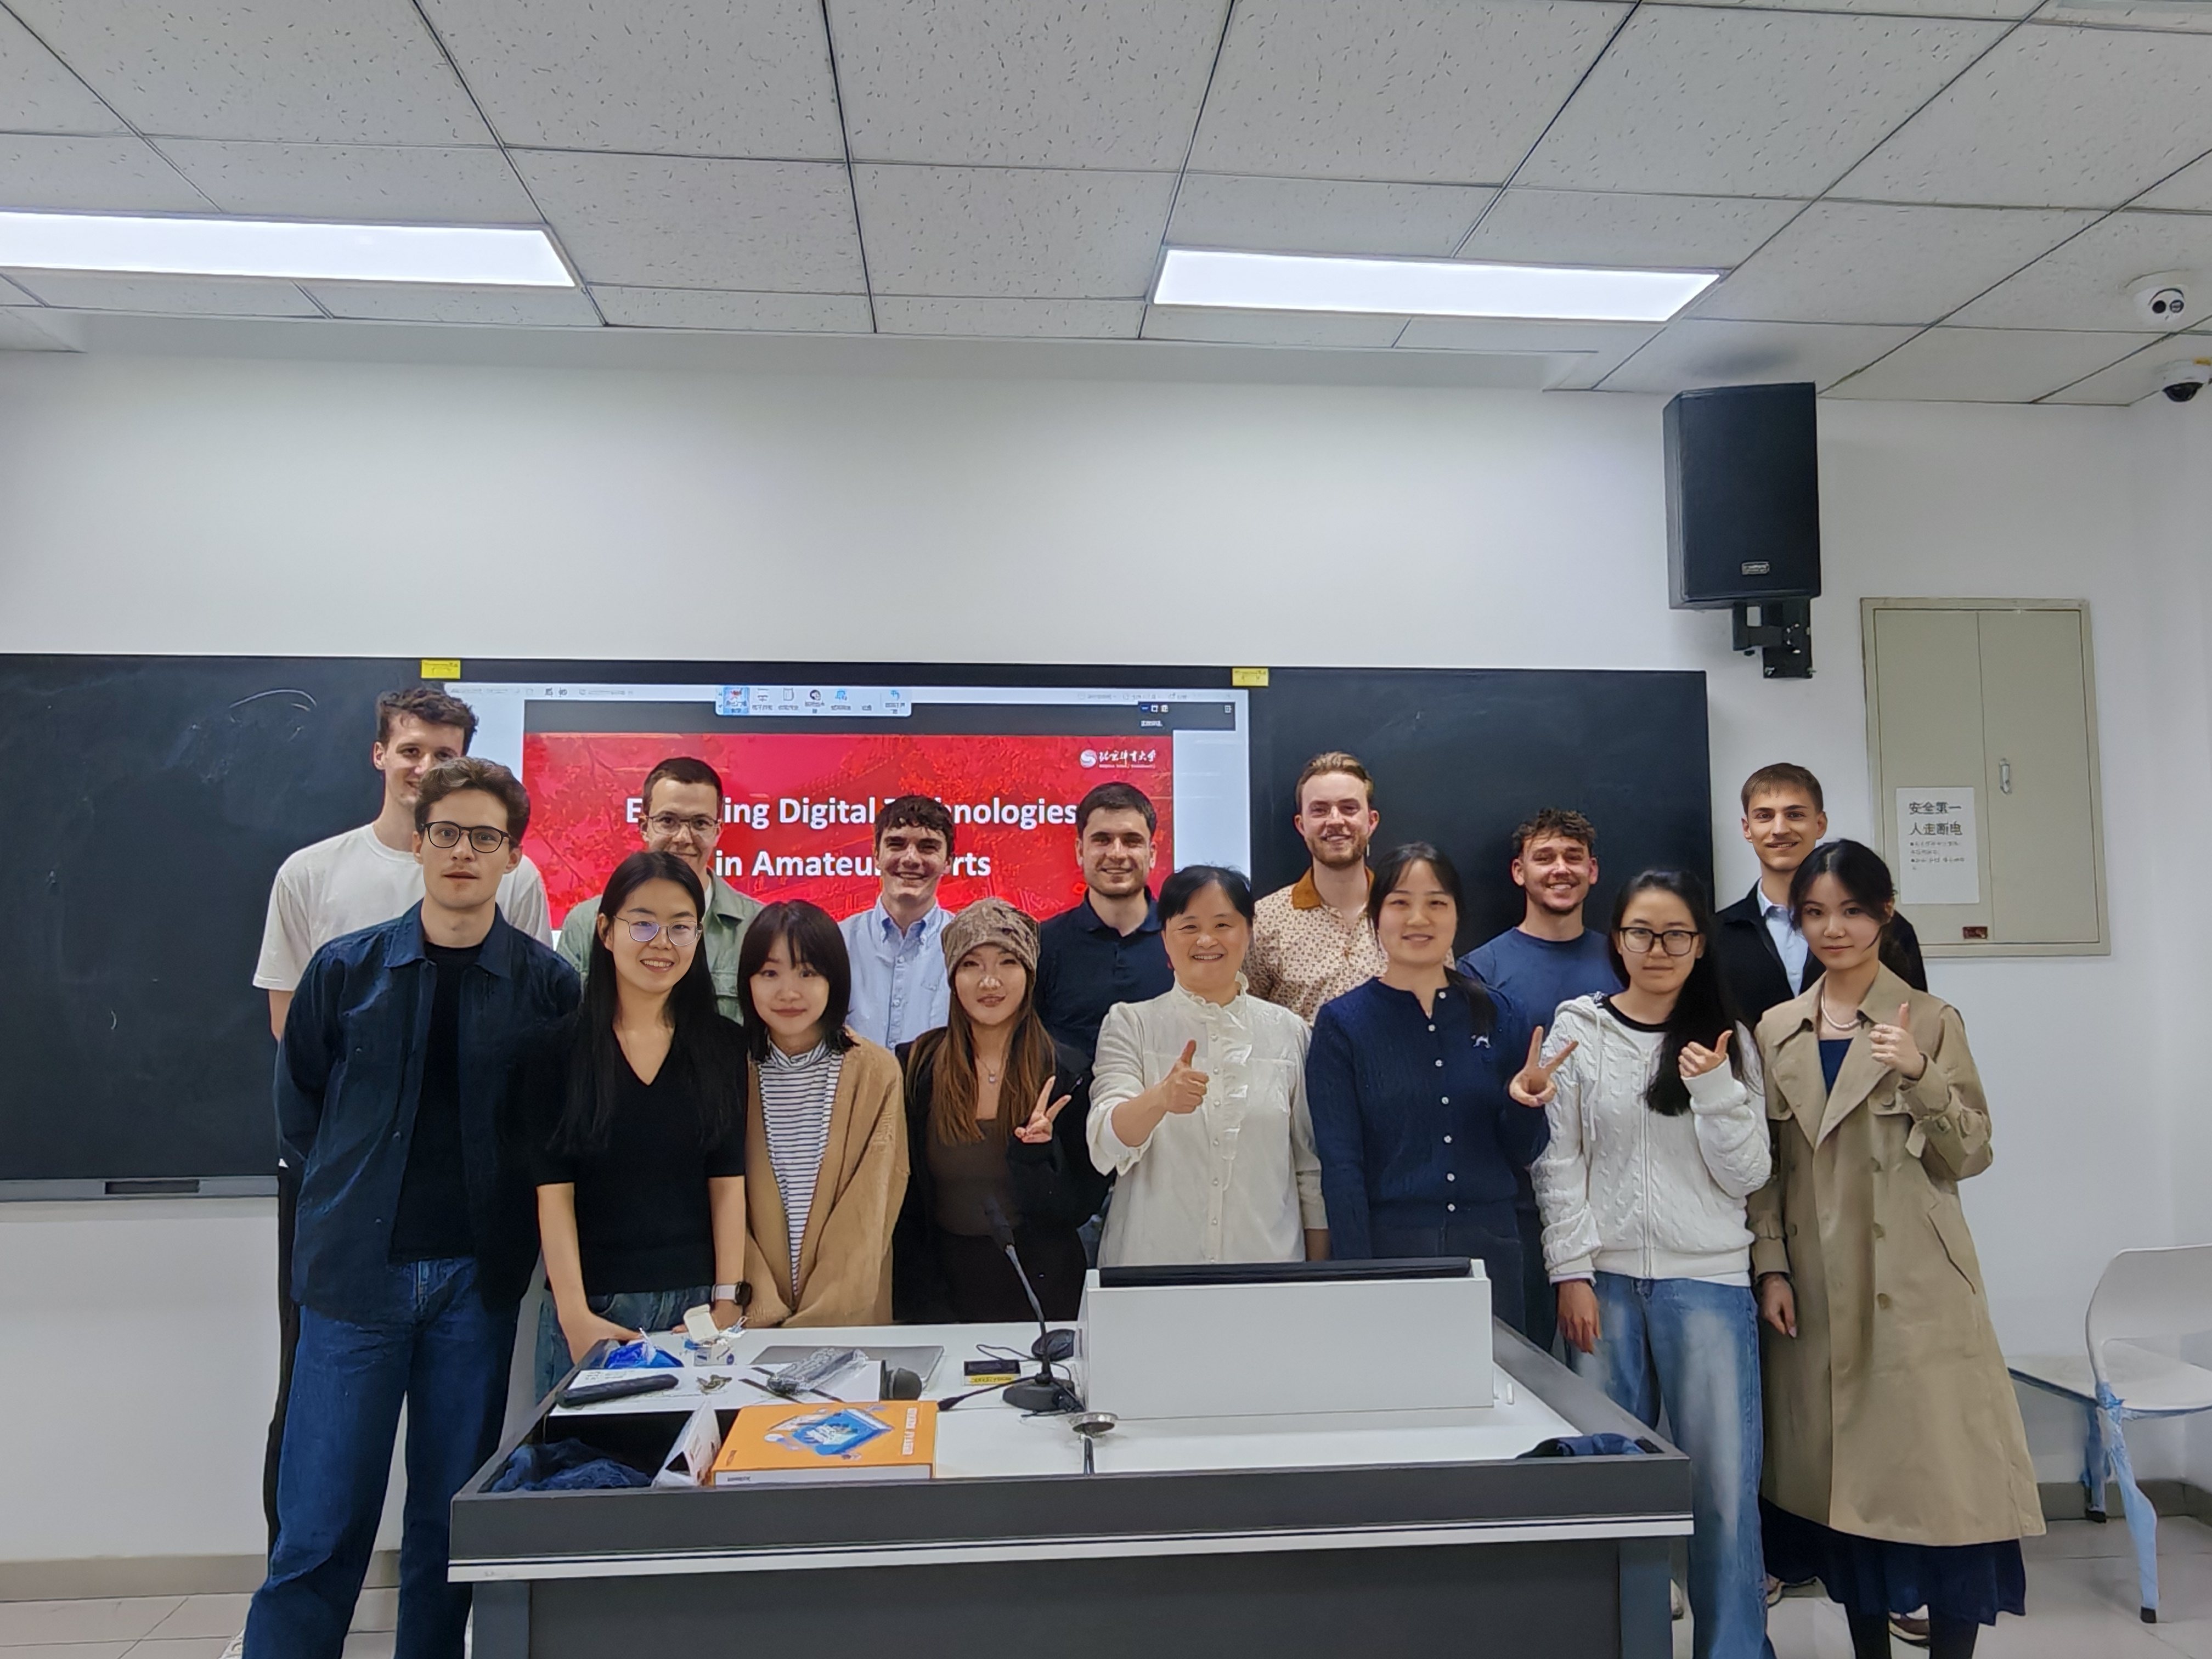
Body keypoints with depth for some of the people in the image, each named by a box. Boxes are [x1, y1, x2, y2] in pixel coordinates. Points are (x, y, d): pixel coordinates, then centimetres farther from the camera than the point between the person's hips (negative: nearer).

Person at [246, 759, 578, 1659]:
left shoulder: (548, 984, -2)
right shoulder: (345, 969, 1)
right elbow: (298, 1111, 11)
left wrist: (500, 1218, 2)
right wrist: (355, 1203, 9)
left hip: (477, 1280, 0)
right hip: (355, 1275, 0)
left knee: (448, 1524, 11)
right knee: (318, 1528, 4)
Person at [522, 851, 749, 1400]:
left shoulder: (723, 1046, 3)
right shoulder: (558, 1047, -1)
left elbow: (728, 1181, 1)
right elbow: (554, 1190, -5)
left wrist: (726, 1301, -5)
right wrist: (574, 1315, -13)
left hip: (695, 1304, 1)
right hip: (591, 1307, -1)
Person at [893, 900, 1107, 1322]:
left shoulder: (1064, 1072, -9)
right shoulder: (917, 1066, -6)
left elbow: (1080, 1208, -8)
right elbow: (903, 1204, -1)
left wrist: (1032, 1155, -25)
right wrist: (923, 1306, -6)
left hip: (1042, 1292, 0)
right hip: (944, 1291, 1)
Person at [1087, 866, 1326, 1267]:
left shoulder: (1288, 1031, 3)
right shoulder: (1130, 1024, -2)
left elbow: (1311, 1164, 7)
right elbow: (1106, 1147, -16)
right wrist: (1160, 1098, -34)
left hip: (1267, 1264, 2)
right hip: (1151, 1264, -1)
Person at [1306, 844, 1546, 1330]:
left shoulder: (1495, 1014, 4)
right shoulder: (1343, 1023, -5)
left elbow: (1518, 1154, 8)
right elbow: (1340, 1166, -8)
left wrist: (1528, 1103, -12)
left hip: (1489, 1247, 3)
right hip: (1388, 1246, -3)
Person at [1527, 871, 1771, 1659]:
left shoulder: (1727, 1039, 6)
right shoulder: (1578, 1028, 3)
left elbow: (1746, 1176, 3)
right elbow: (1558, 1162, 1)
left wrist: (1716, 1090, -12)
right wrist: (1571, 1271, -4)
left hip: (1706, 1278, 1)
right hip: (1604, 1278, 0)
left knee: (1724, 1481, 0)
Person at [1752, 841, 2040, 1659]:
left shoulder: (1931, 1020, -1)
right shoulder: (1777, 1030, 8)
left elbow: (1971, 1156, -4)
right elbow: (1767, 1166, 10)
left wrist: (1920, 1073, -20)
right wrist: (1772, 1268, 2)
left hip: (1916, 1286, -3)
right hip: (1818, 1291, 3)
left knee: (1940, 1477, -3)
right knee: (1841, 1477, 11)